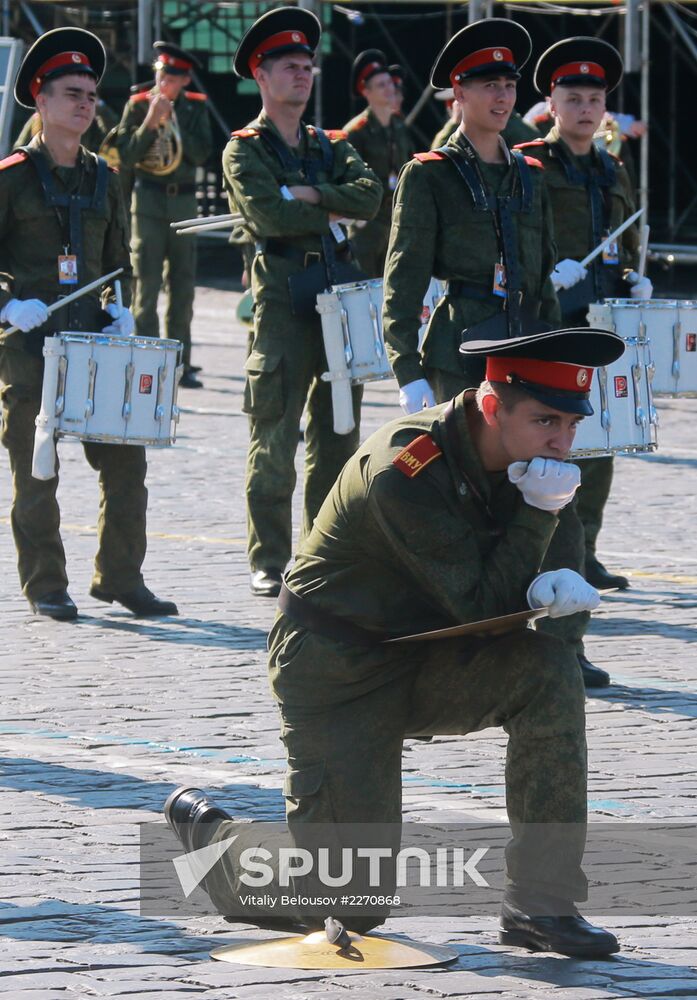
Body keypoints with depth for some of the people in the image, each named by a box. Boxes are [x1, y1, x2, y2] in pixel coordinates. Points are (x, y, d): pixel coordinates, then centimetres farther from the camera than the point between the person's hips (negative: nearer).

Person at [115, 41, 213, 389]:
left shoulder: (195, 107, 5)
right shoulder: (139, 105, 0)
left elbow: (202, 154, -6)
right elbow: (125, 155, -6)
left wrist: (173, 122, -14)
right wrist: (150, 122, -17)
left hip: (184, 201, 3)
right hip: (149, 200, -3)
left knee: (182, 286, 5)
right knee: (146, 284, -6)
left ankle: (180, 364, 11)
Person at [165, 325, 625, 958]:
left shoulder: (514, 457, -3)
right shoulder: (406, 471, -27)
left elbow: (506, 591, 4)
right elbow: (477, 605, -26)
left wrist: (549, 588, -19)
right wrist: (540, 513, -30)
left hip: (423, 662, 7)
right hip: (338, 677, -7)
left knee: (549, 673, -24)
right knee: (350, 906, -6)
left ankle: (542, 904, -17)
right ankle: (207, 833, 26)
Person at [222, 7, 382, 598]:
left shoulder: (328, 147, 18)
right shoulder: (245, 151, 1)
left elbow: (368, 195, 1)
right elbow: (269, 216, -14)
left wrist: (309, 196, -11)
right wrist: (329, 217, -3)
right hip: (282, 298, -6)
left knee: (337, 433, 7)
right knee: (276, 439, -5)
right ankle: (269, 564, -1)